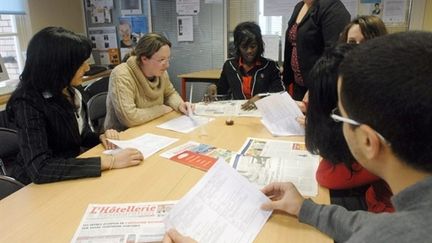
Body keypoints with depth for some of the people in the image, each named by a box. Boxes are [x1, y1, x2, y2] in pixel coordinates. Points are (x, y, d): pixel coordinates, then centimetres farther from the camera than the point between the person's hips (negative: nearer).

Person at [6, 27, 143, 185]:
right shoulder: (28, 103, -24)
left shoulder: (71, 92, -2)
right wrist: (109, 162, -37)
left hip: (72, 176, 6)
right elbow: (40, 169, -34)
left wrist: (101, 138, -10)